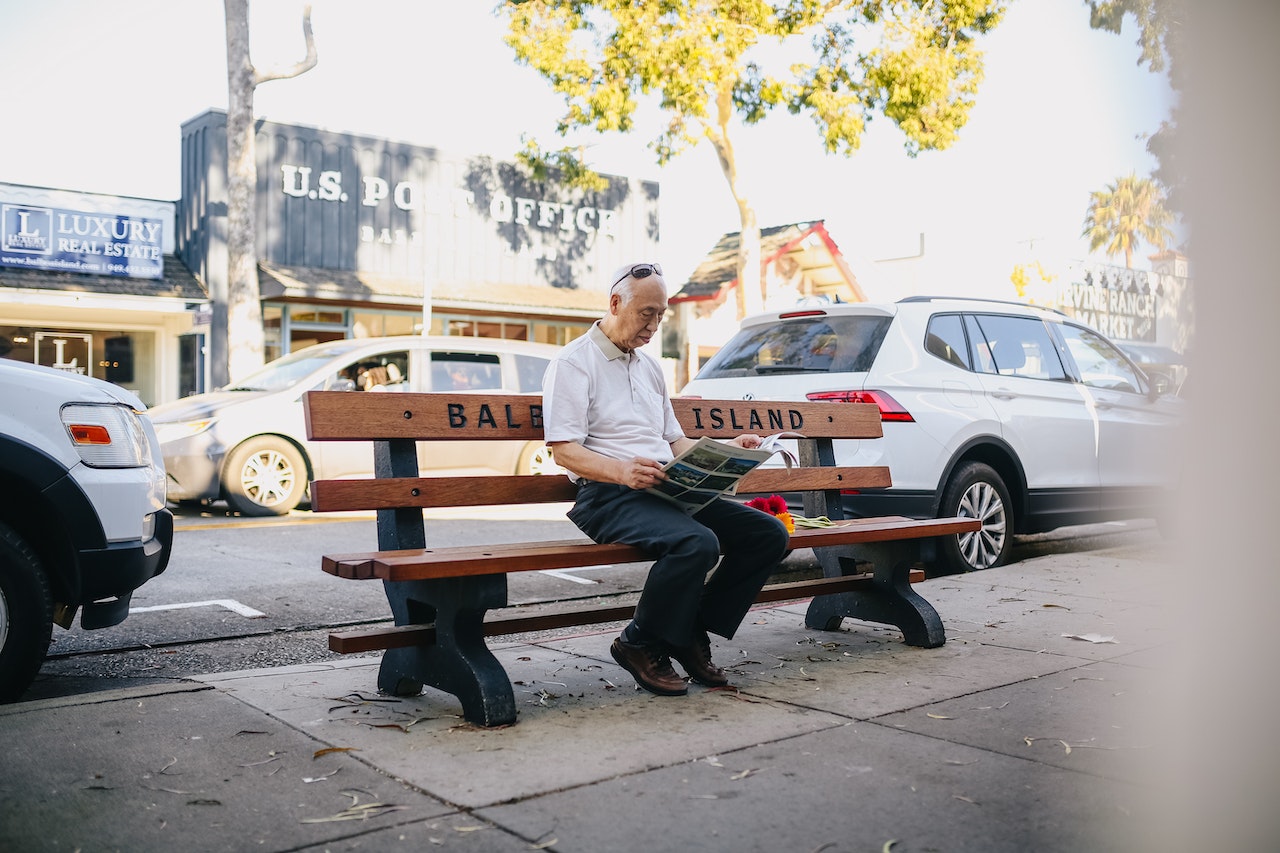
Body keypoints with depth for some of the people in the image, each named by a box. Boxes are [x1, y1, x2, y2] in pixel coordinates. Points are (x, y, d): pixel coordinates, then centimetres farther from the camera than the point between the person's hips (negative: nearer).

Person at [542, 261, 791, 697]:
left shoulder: (650, 367, 25)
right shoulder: (574, 363, 0)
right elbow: (564, 450, -11)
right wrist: (621, 471, -28)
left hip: (667, 490, 8)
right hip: (608, 496, -8)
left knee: (769, 533, -8)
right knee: (697, 543, -35)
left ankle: (691, 632, 2)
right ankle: (640, 645, -10)